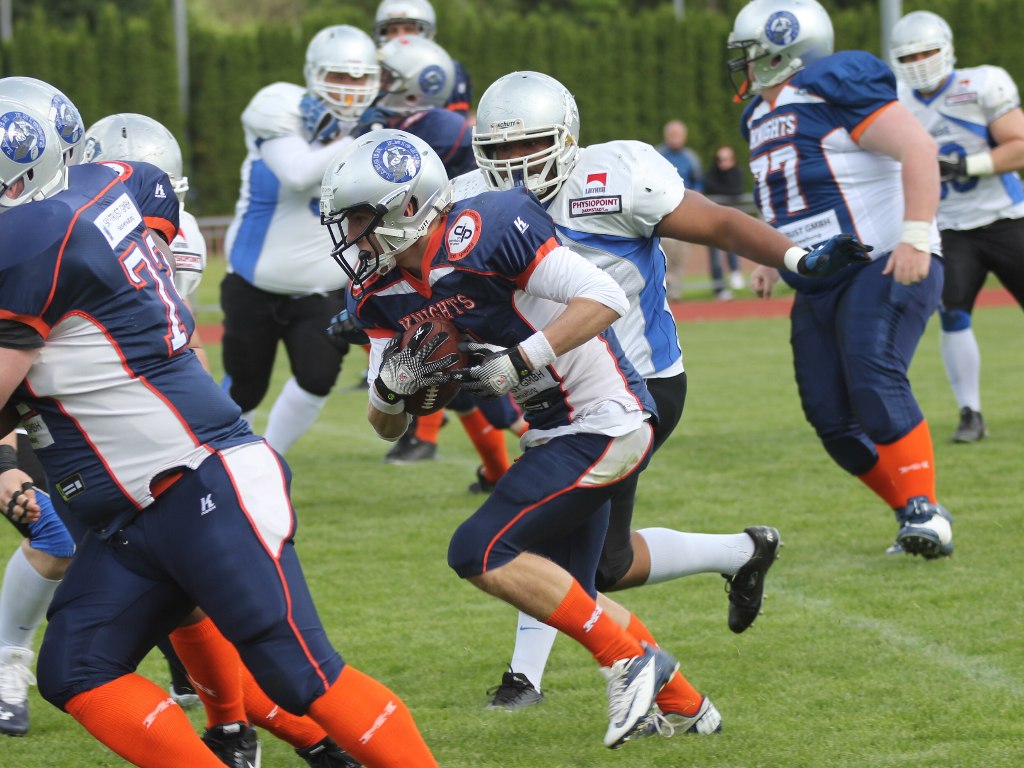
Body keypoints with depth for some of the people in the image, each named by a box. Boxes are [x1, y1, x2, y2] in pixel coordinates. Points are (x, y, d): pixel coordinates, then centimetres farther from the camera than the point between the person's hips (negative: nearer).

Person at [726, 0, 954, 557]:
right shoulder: (763, 116, 14)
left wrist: (916, 236, -28)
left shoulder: (834, 89, -14)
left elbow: (918, 148, -21)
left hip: (884, 267, -9)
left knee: (874, 382, -27)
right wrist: (773, 257, 18)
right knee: (832, 418, 1)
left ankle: (925, 512, -24)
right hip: (818, 288, 9)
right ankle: (915, 516, 11)